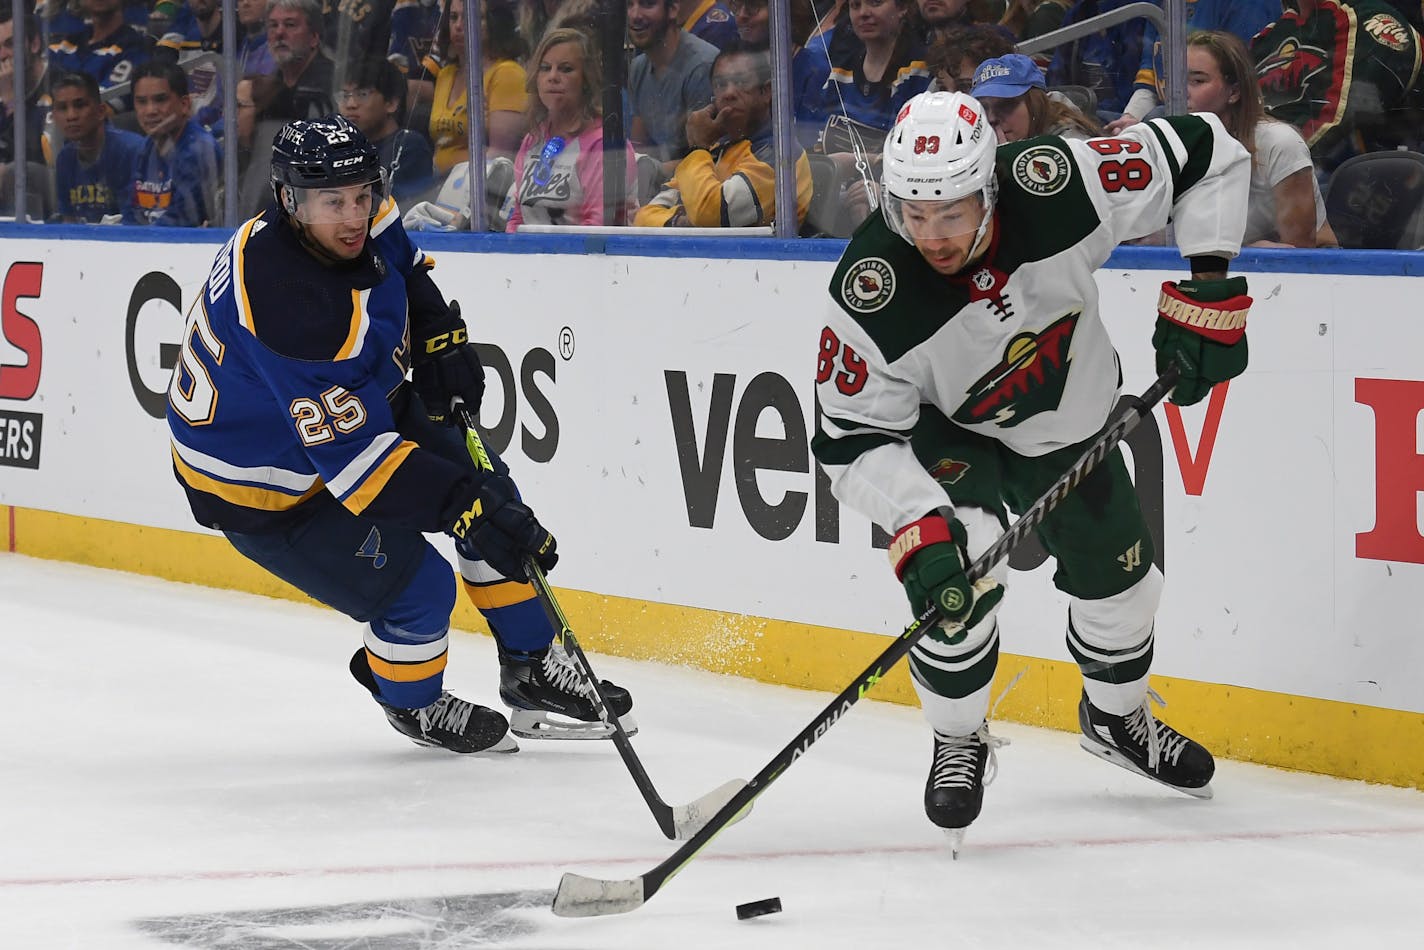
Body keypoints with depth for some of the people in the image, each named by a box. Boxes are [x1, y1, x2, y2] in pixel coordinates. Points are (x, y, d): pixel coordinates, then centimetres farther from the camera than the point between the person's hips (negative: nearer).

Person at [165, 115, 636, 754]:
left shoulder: (359, 222, -13)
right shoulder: (288, 300, -40)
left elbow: (401, 261, 15)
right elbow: (348, 453, -40)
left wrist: (440, 333, -2)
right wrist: (467, 507, -42)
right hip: (263, 490, -9)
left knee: (489, 494, 7)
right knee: (418, 588, -12)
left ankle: (532, 671, 22)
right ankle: (412, 701, 20)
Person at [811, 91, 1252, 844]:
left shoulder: (1054, 187, -36)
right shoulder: (870, 295, -37)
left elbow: (1206, 153, -23)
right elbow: (853, 442, -30)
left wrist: (1206, 284, -27)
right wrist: (918, 530, -43)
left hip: (1070, 422, 3)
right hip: (946, 430, -3)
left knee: (1119, 581, 14)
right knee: (962, 565, -28)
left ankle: (1117, 716, 48)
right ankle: (957, 744, 0)